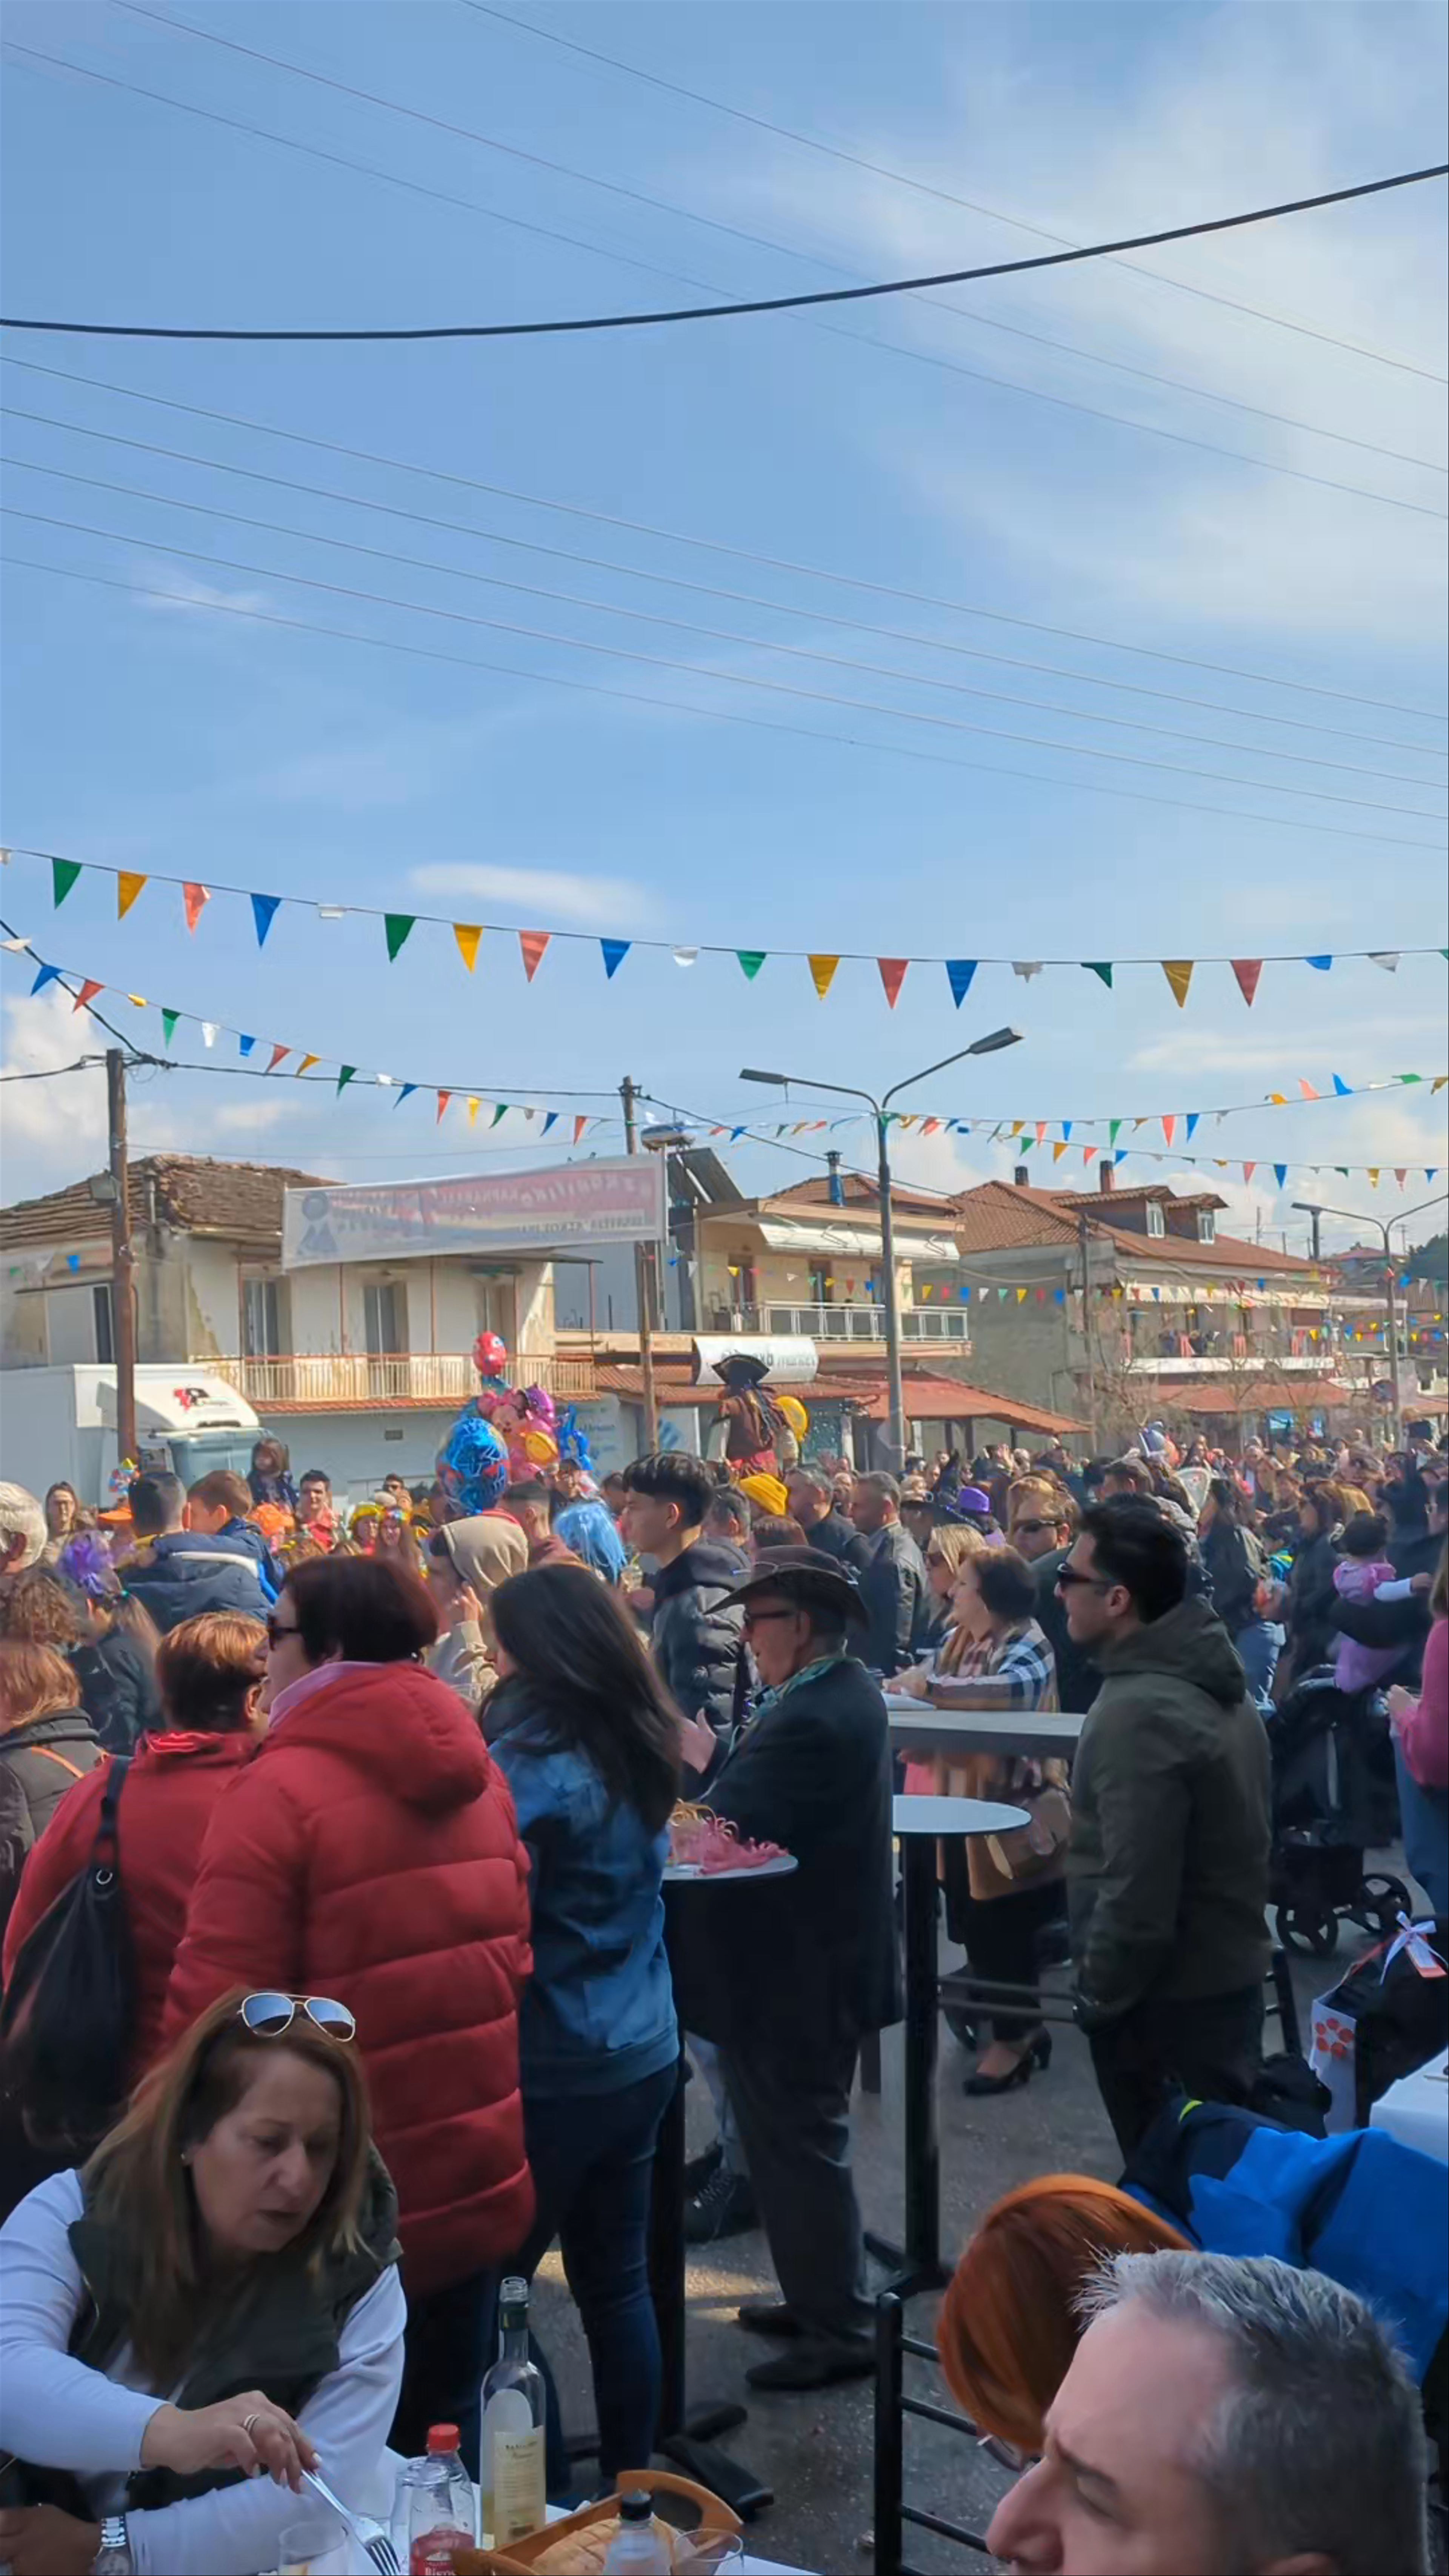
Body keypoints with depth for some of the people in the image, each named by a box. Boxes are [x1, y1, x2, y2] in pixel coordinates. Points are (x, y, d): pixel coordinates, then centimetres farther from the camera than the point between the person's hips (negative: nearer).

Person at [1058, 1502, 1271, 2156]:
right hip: (1228, 1971, 9)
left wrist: (1099, 1995, -13)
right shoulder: (1210, 1678, 5)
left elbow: (1136, 1894, -28)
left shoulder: (1139, 1711, -26)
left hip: (1166, 1997, -9)